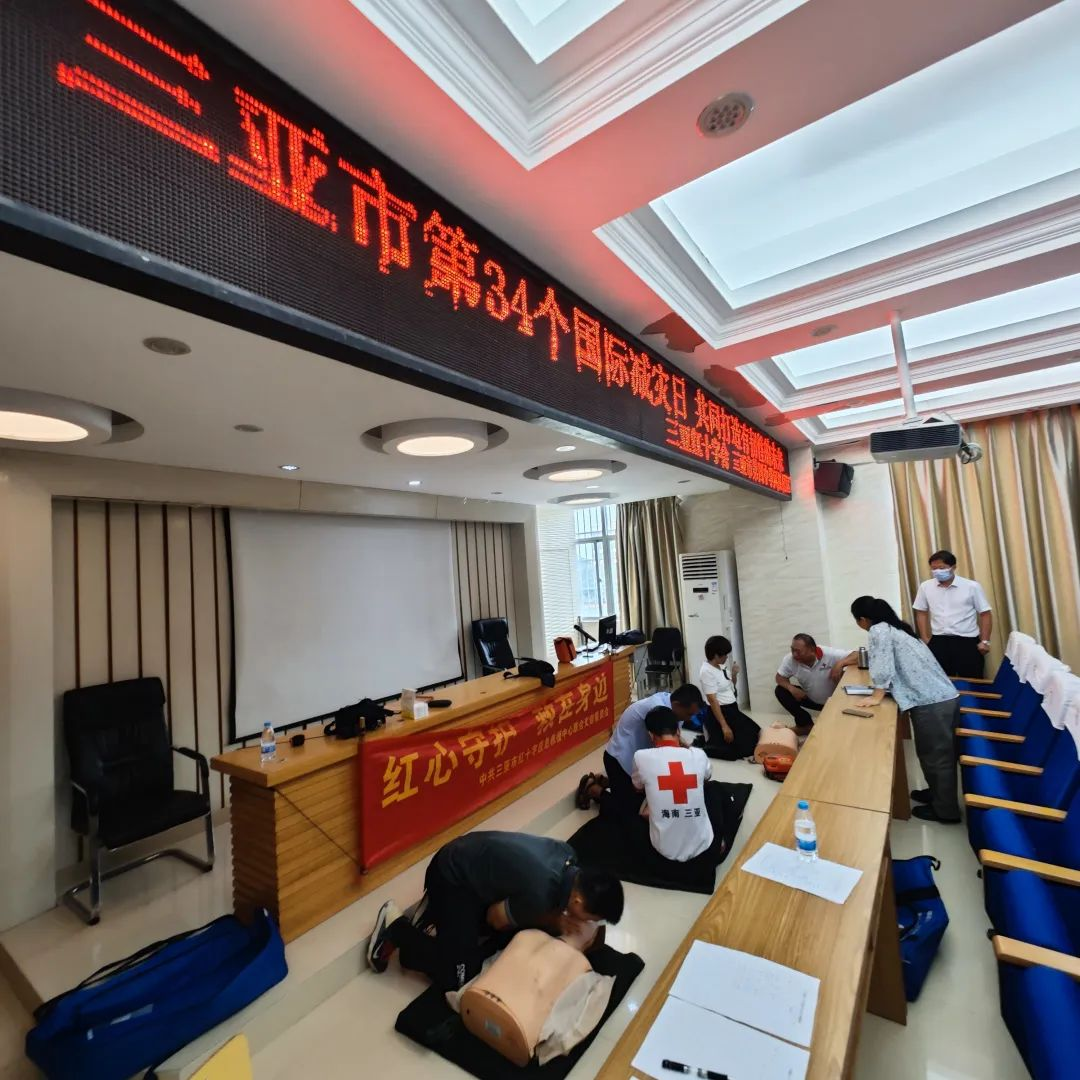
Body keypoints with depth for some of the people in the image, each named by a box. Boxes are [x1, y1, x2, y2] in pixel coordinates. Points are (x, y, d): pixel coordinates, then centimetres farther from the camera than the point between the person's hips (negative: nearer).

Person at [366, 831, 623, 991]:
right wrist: (555, 922, -8)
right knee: (458, 978, -6)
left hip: (471, 857, 8)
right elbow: (496, 918, -14)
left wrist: (555, 917, -5)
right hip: (451, 876, -8)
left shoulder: (567, 854, -10)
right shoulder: (539, 894, -32)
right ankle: (395, 926, 6)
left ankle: (438, 907, 23)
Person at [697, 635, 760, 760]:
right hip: (719, 713, -10)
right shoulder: (707, 672, -21)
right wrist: (724, 726, -26)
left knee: (756, 735, 15)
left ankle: (711, 739, 19)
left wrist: (734, 674, 0)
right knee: (737, 751, -15)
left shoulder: (721, 666, 6)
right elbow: (712, 700, -24)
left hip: (732, 709, 10)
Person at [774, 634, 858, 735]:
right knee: (781, 691, -14)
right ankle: (806, 725, 3)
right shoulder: (790, 659, -22)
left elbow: (859, 655, -30)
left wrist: (841, 663, -46)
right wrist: (791, 688, -29)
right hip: (810, 699, 3)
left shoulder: (830, 655, -30)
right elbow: (780, 677, -10)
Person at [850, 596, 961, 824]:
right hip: (946, 697, 9)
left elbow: (883, 670, -18)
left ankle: (944, 810, 22)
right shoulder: (895, 627, 15)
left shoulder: (879, 630, -12)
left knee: (935, 756, 7)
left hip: (931, 703, -9)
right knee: (939, 753, 23)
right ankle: (937, 793, 39)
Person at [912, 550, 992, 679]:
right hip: (938, 641, 2)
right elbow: (921, 613, 11)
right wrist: (925, 639, 6)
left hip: (967, 641, -2)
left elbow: (985, 614, 1)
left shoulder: (972, 586, -4)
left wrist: (985, 641, -3)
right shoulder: (925, 587, 1)